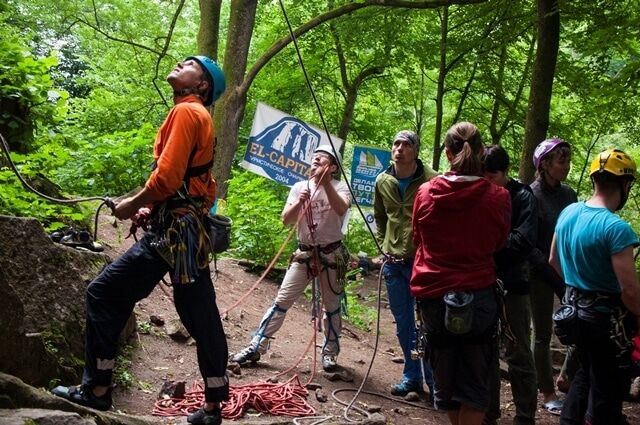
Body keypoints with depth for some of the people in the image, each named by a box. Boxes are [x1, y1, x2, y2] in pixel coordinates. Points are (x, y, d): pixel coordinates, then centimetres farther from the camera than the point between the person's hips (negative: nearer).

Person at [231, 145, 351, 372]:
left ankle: (330, 352, 23)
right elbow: (286, 220, -3)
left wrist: (326, 182, -31)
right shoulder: (299, 187, 5)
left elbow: (341, 209, -26)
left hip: (332, 254, -2)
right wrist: (299, 203, -21)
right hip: (304, 253, 2)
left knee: (332, 306, 7)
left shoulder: (340, 187, -4)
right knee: (282, 301, -1)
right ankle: (256, 347, 0)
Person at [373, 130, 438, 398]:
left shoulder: (431, 180, -10)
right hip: (393, 263, 5)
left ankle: (434, 379, 12)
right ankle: (411, 376, 26)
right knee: (403, 324, 13)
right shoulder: (383, 181, 5)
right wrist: (384, 245, 12)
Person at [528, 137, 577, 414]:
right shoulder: (531, 196, -11)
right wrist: (550, 270, -17)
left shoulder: (568, 194, 6)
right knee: (543, 334, 6)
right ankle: (548, 393, 19)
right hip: (541, 274, -5)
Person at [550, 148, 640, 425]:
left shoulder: (568, 213, -1)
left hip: (574, 309, 8)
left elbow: (553, 261, 13)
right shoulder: (616, 228, -25)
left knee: (586, 373, 26)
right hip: (606, 317, -8)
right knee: (608, 388, 8)